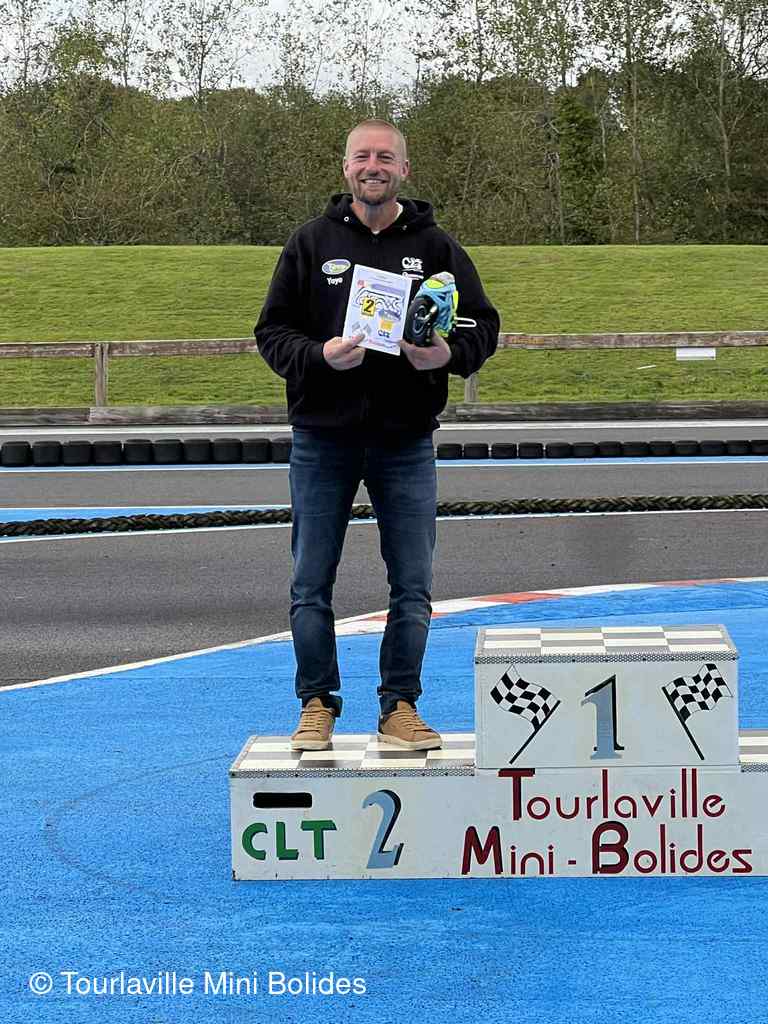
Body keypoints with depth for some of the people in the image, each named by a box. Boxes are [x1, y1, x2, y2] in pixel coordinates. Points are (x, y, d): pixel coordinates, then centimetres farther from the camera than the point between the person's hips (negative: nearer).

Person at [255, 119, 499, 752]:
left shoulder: (435, 246, 6)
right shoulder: (311, 243, 4)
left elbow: (483, 325, 8)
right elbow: (273, 330, 3)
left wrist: (447, 354, -14)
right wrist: (319, 356, -16)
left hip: (406, 440, 1)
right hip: (324, 439, 0)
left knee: (412, 587, 4)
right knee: (312, 584, 3)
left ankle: (400, 708, 15)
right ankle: (318, 706, 16)